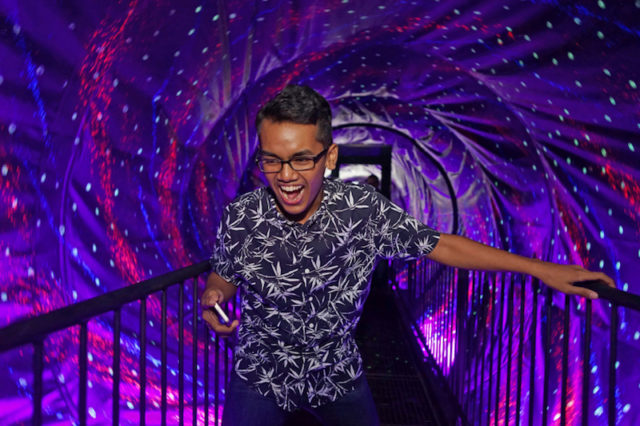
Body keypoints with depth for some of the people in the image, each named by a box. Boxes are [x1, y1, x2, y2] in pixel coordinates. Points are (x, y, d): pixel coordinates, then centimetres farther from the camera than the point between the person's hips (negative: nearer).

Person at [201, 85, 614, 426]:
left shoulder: (364, 209, -20)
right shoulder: (240, 219, -18)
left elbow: (438, 244, -12)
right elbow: (225, 275, 1)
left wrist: (542, 268, -12)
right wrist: (213, 297, -24)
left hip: (338, 373, 1)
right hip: (261, 376, 0)